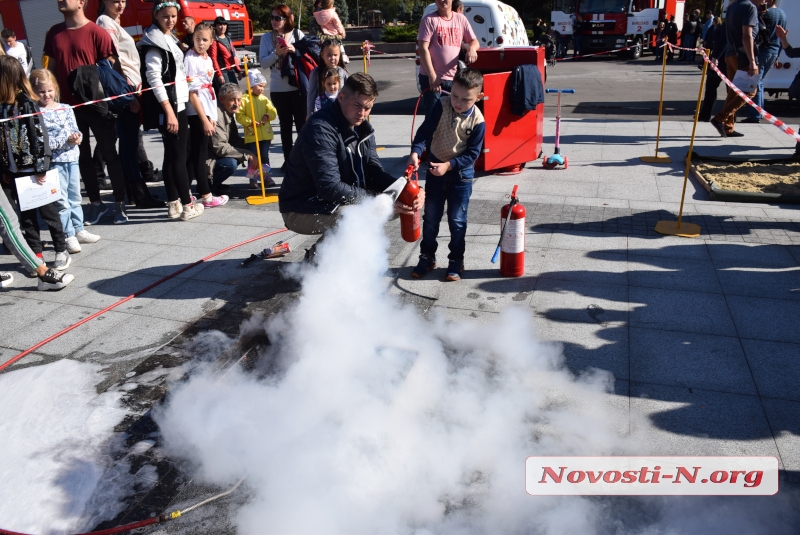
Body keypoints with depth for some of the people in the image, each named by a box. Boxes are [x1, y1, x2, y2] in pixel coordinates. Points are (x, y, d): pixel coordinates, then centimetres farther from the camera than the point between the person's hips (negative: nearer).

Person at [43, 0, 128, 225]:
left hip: (97, 104, -5)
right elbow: (52, 68, 14)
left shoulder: (97, 33, -8)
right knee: (82, 157, 10)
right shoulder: (54, 33, 8)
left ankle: (120, 203, 13)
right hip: (68, 105, 5)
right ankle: (96, 204, 20)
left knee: (109, 154, 4)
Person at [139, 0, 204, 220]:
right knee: (178, 155, -7)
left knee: (172, 155, 10)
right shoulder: (154, 41, -11)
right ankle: (187, 206, -3)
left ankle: (173, 204, 15)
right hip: (167, 106, -10)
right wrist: (168, 110, -25)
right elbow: (153, 77, -19)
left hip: (178, 103, 10)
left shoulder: (169, 38, 17)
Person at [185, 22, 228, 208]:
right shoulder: (190, 60, -12)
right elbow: (192, 93, -16)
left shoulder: (208, 60, 12)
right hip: (197, 114, -8)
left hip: (207, 112, 8)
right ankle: (206, 196, 6)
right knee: (199, 155, -1)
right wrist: (204, 120, -17)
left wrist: (212, 117, 13)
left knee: (195, 154, 12)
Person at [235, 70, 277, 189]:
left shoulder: (264, 99, 8)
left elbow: (273, 112, 6)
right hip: (251, 135, -3)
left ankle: (266, 176, 18)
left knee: (264, 156, 8)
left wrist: (267, 116, -14)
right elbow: (239, 115, -8)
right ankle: (253, 178, 12)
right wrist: (250, 122, -18)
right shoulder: (244, 99, -5)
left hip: (265, 135, 3)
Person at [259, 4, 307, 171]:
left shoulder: (298, 34, 0)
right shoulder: (267, 37, 2)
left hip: (299, 86, -1)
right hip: (278, 88, 1)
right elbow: (263, 63, -3)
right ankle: (288, 159, 18)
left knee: (302, 123, 1)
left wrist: (295, 51, -16)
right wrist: (276, 53, -17)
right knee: (285, 124, 10)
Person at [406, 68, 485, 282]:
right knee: (430, 217, 11)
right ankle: (427, 257, 25)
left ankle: (456, 261, 21)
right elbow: (425, 131, -15)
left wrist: (449, 165, -24)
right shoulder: (441, 106, -12)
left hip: (461, 174, -2)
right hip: (435, 168, 2)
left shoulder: (477, 121, -16)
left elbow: (473, 153, -14)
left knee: (457, 220, 6)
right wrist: (415, 152, -31)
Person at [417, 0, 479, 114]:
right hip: (432, 78, -4)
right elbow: (423, 49, -10)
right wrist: (432, 76, -19)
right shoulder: (429, 20, -3)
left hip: (453, 78, 4)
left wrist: (472, 49, -13)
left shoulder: (461, 19, 10)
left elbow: (474, 41, 14)